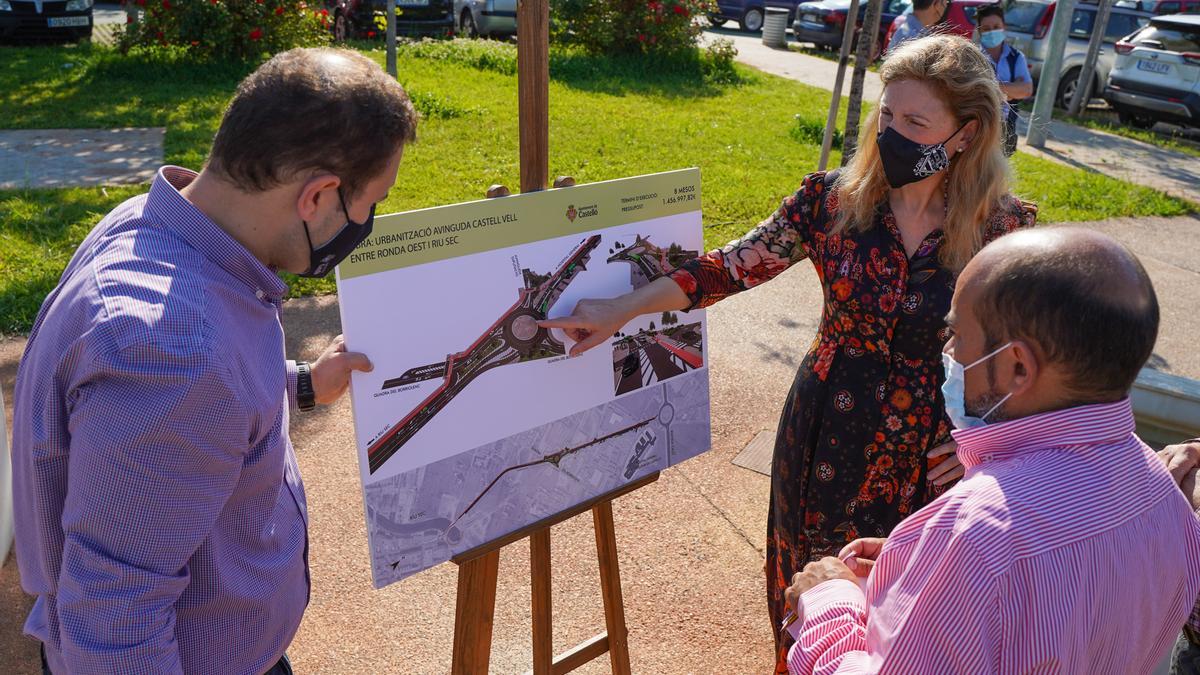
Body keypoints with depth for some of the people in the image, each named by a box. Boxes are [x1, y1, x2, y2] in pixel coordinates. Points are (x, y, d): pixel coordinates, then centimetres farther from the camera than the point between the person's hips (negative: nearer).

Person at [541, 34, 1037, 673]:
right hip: (825, 440, 2)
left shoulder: (1006, 230, -12)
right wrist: (620, 309, -16)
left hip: (927, 461, -1)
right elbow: (729, 267, -9)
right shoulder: (834, 199, -9)